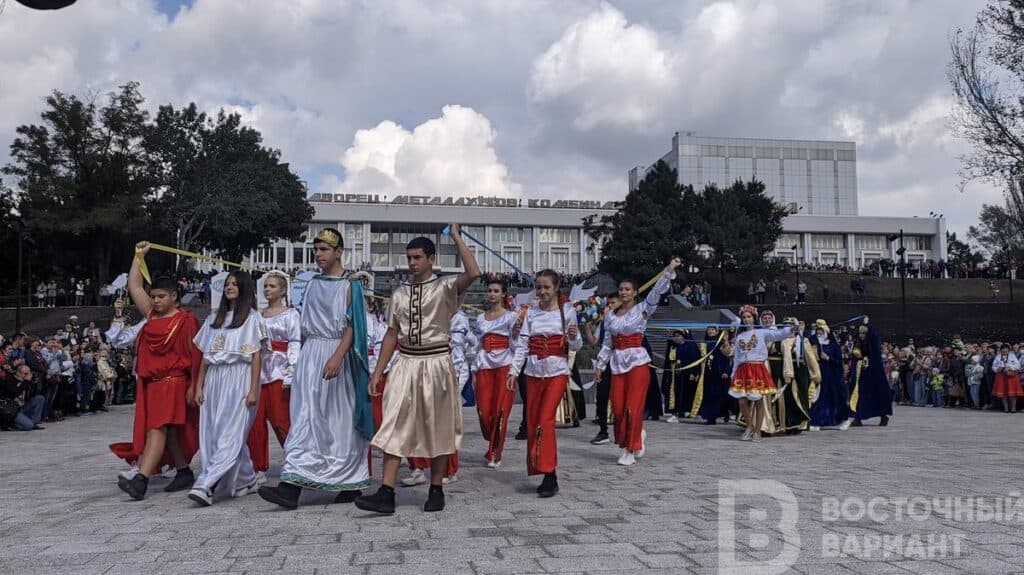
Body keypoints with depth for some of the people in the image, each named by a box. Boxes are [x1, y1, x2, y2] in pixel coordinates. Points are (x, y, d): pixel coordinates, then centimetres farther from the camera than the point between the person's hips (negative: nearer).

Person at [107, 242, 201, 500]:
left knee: (158, 429, -15)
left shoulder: (185, 320, -7)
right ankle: (185, 473, 23)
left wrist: (193, 386, -10)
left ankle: (140, 479, -25)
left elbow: (195, 355, -8)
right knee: (170, 431, 12)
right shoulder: (151, 316, 13)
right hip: (149, 383, 7)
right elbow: (134, 286, 19)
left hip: (173, 382, -7)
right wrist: (139, 255, 18)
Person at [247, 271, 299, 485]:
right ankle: (259, 469, 12)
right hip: (258, 370, 5)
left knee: (281, 420, -5)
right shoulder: (258, 315, 16)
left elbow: (295, 344, -6)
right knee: (255, 421, 3)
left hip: (278, 371, -5)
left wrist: (290, 372, -15)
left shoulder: (290, 314, 1)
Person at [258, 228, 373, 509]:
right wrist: (304, 357, 18)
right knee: (306, 417, 0)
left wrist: (337, 357, -26)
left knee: (341, 418, -1)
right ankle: (292, 486, -1)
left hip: (337, 355, -5)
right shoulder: (313, 285, 14)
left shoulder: (349, 285, -5)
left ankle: (351, 483, 8)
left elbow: (352, 326, -13)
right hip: (311, 355, 6)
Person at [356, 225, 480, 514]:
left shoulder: (444, 287, -4)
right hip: (406, 363, 4)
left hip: (436, 364, -4)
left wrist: (456, 236, -17)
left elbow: (474, 273, -24)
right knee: (395, 427, -3)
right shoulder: (399, 293, 11)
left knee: (437, 429, 6)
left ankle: (436, 490, 19)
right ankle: (386, 494, -3)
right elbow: (392, 334, 13)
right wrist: (377, 372, 10)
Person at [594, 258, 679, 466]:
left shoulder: (642, 310, -1)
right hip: (617, 364, 4)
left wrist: (669, 270, -24)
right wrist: (599, 365, 12)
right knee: (618, 408, 3)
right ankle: (637, 434, 27)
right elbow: (607, 344, 13)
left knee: (633, 408, -5)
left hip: (637, 363, -4)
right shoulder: (610, 316, 10)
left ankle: (629, 451, 4)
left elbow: (656, 292, -14)